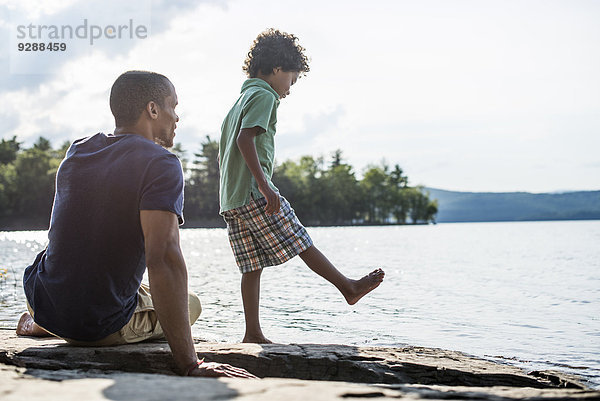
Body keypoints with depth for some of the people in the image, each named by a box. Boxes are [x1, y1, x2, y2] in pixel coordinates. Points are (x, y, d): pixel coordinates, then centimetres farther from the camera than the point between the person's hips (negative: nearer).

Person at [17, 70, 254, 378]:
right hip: (104, 329, -7)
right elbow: (163, 257, -32)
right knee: (191, 304, 21)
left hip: (42, 303, 8)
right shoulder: (162, 163, -19)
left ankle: (36, 323, 26)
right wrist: (190, 366, -34)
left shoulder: (77, 151, 3)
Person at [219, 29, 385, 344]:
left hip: (230, 199, 9)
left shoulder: (241, 100, 25)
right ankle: (348, 287, 10)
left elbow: (223, 153, 25)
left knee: (252, 266, 7)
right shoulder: (264, 96, -4)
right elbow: (245, 139, -19)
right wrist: (264, 186, -24)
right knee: (300, 243, 0)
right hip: (253, 192, -9)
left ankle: (253, 333, 7)